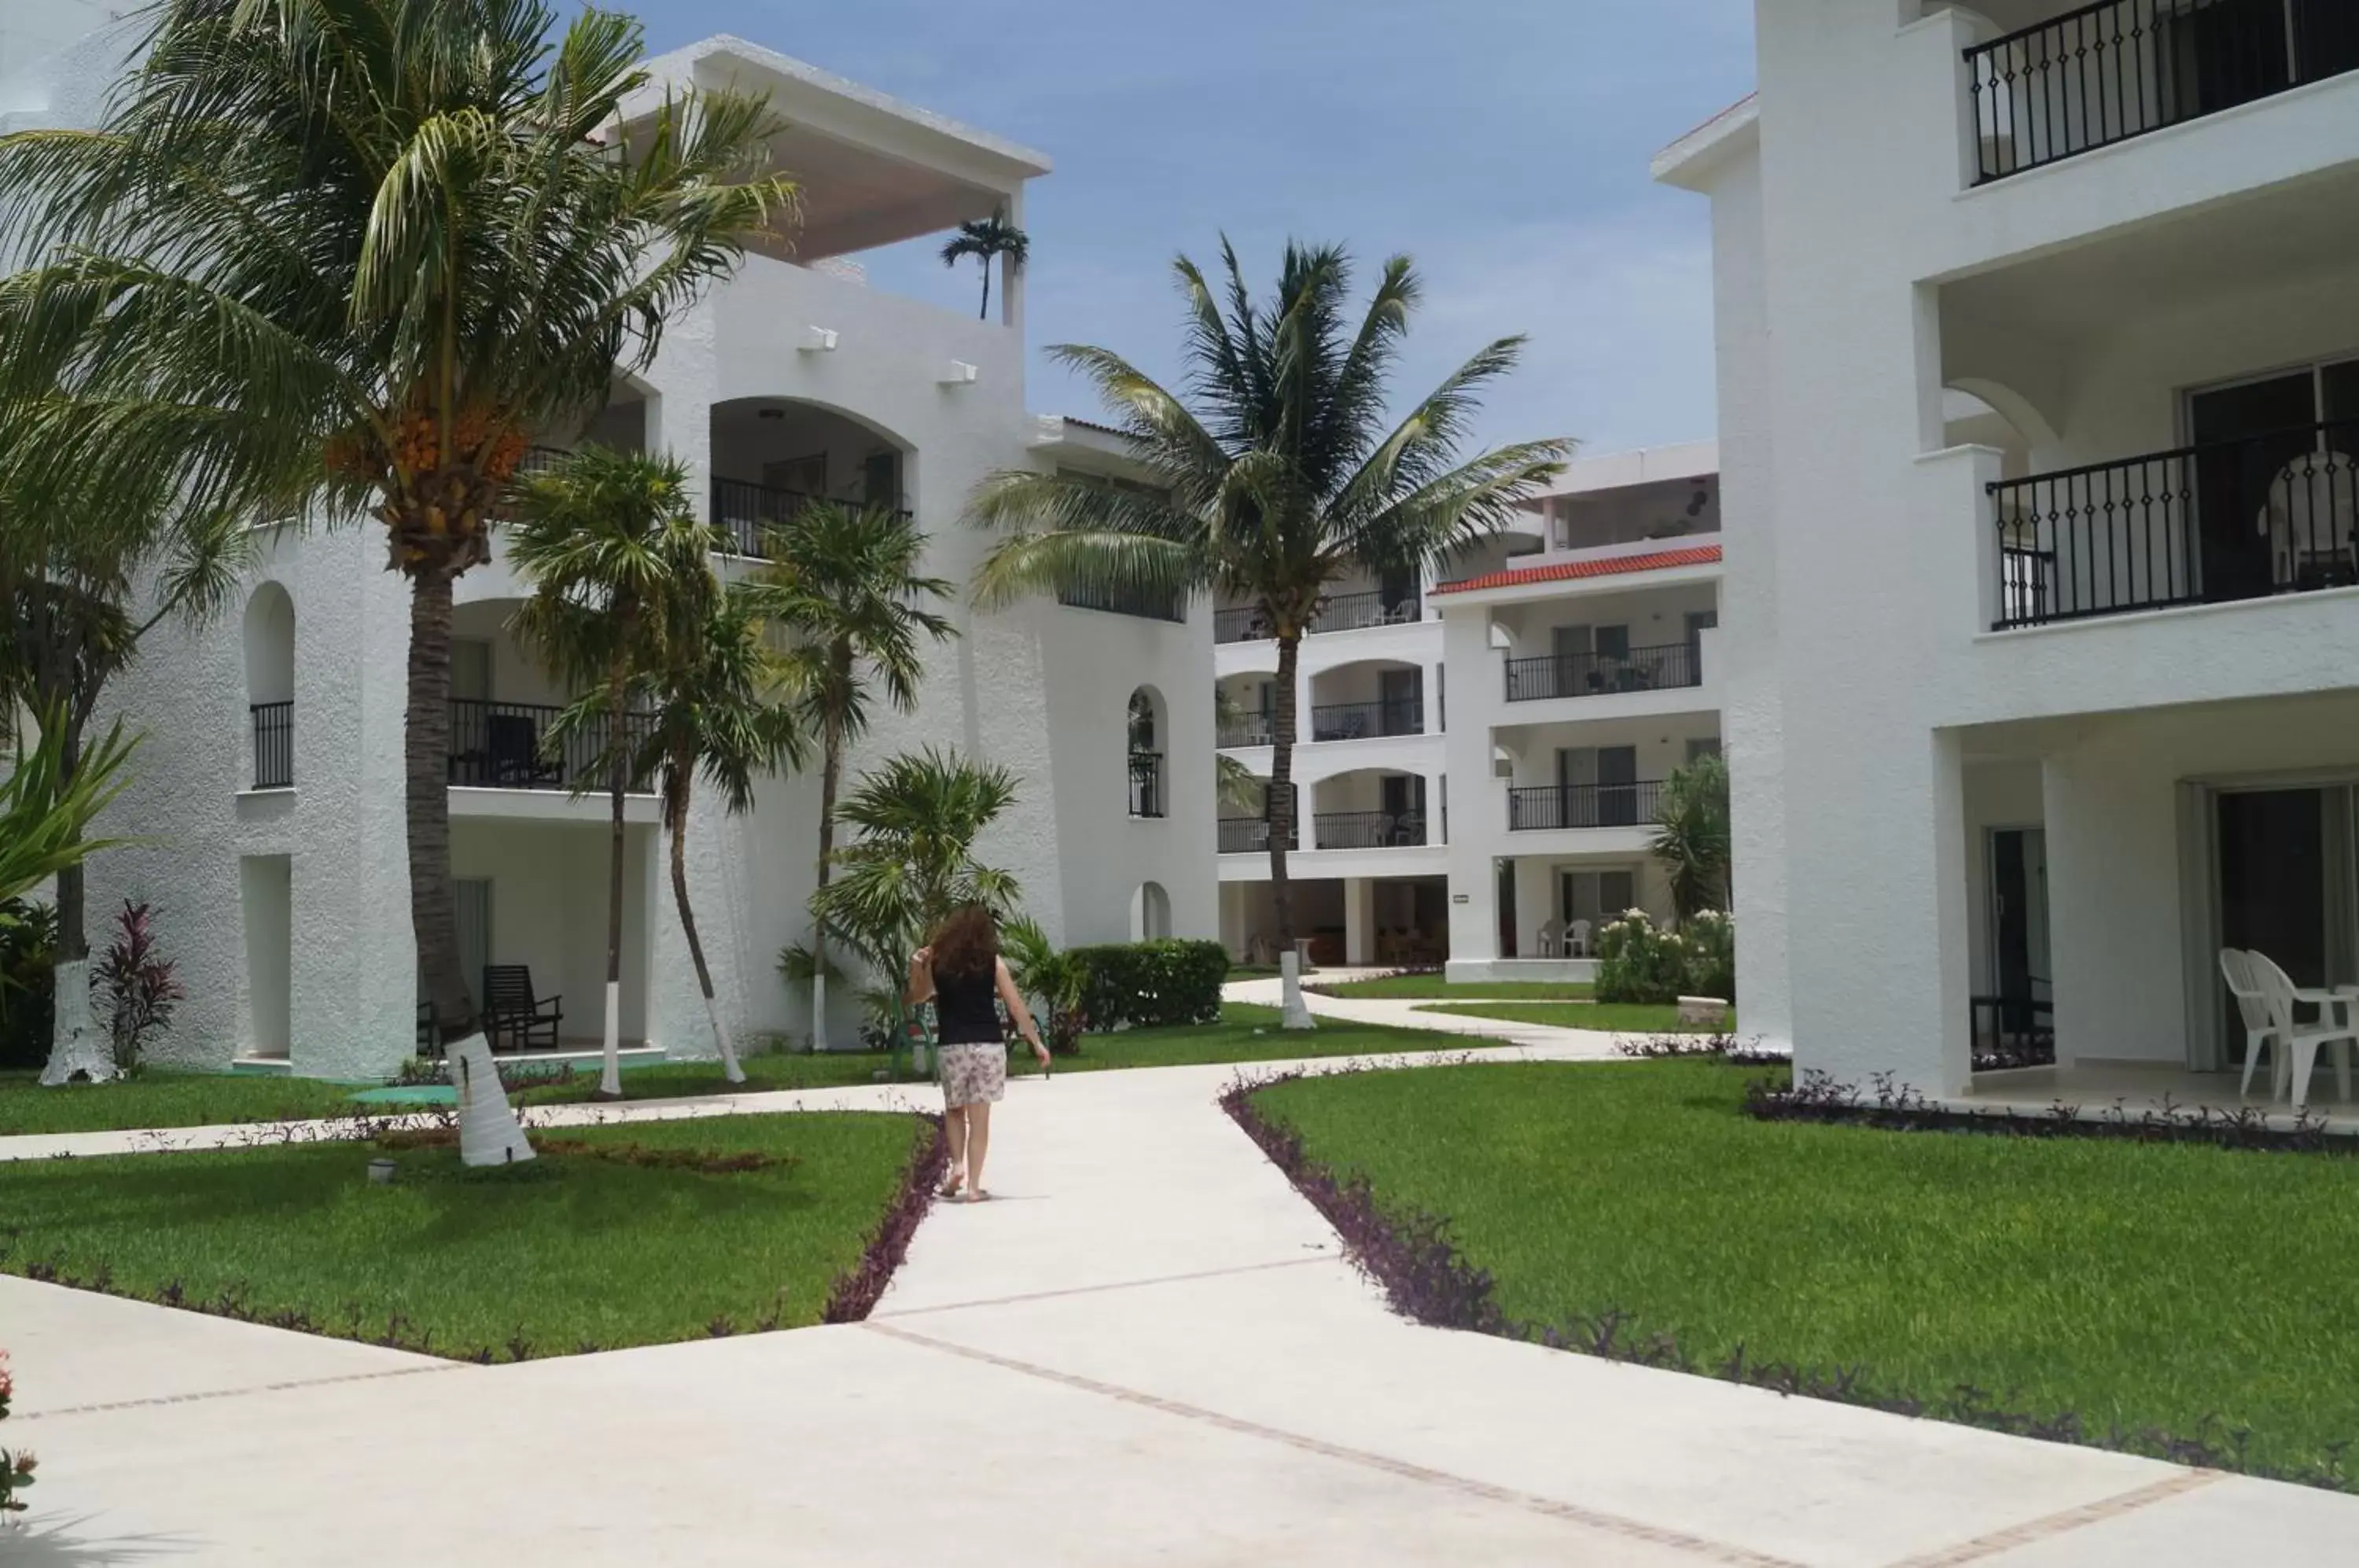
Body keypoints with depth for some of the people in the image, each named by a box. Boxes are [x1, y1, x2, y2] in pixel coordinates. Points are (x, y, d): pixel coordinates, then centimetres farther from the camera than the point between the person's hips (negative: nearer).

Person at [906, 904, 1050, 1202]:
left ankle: (957, 1164, 3)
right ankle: (973, 1185, 4)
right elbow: (1017, 1007, -1)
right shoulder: (992, 963, 0)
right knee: (980, 1117, 4)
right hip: (988, 1046, -1)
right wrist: (1037, 1042, 5)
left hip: (951, 1046, 1)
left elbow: (917, 997, 17)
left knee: (954, 1110, 22)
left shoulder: (936, 962, 3)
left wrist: (915, 967, 21)